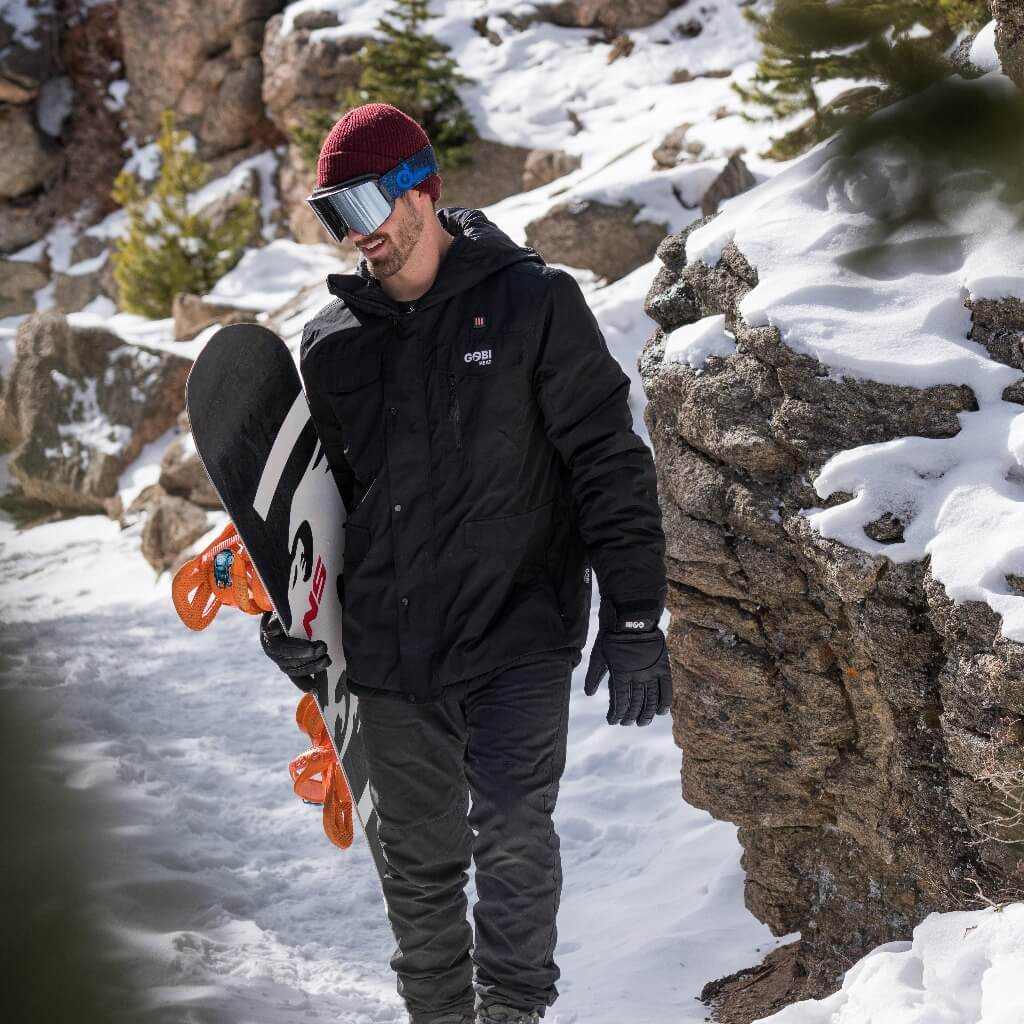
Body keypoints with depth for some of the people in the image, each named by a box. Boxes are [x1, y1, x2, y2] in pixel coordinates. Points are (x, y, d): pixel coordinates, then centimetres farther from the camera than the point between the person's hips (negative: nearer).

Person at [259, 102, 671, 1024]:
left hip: (517, 638, -4)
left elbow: (608, 462, -5)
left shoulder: (532, 304, -3)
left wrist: (633, 618, -11)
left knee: (511, 838, -16)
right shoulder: (333, 341, 10)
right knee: (418, 865, 10)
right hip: (391, 654, 4)